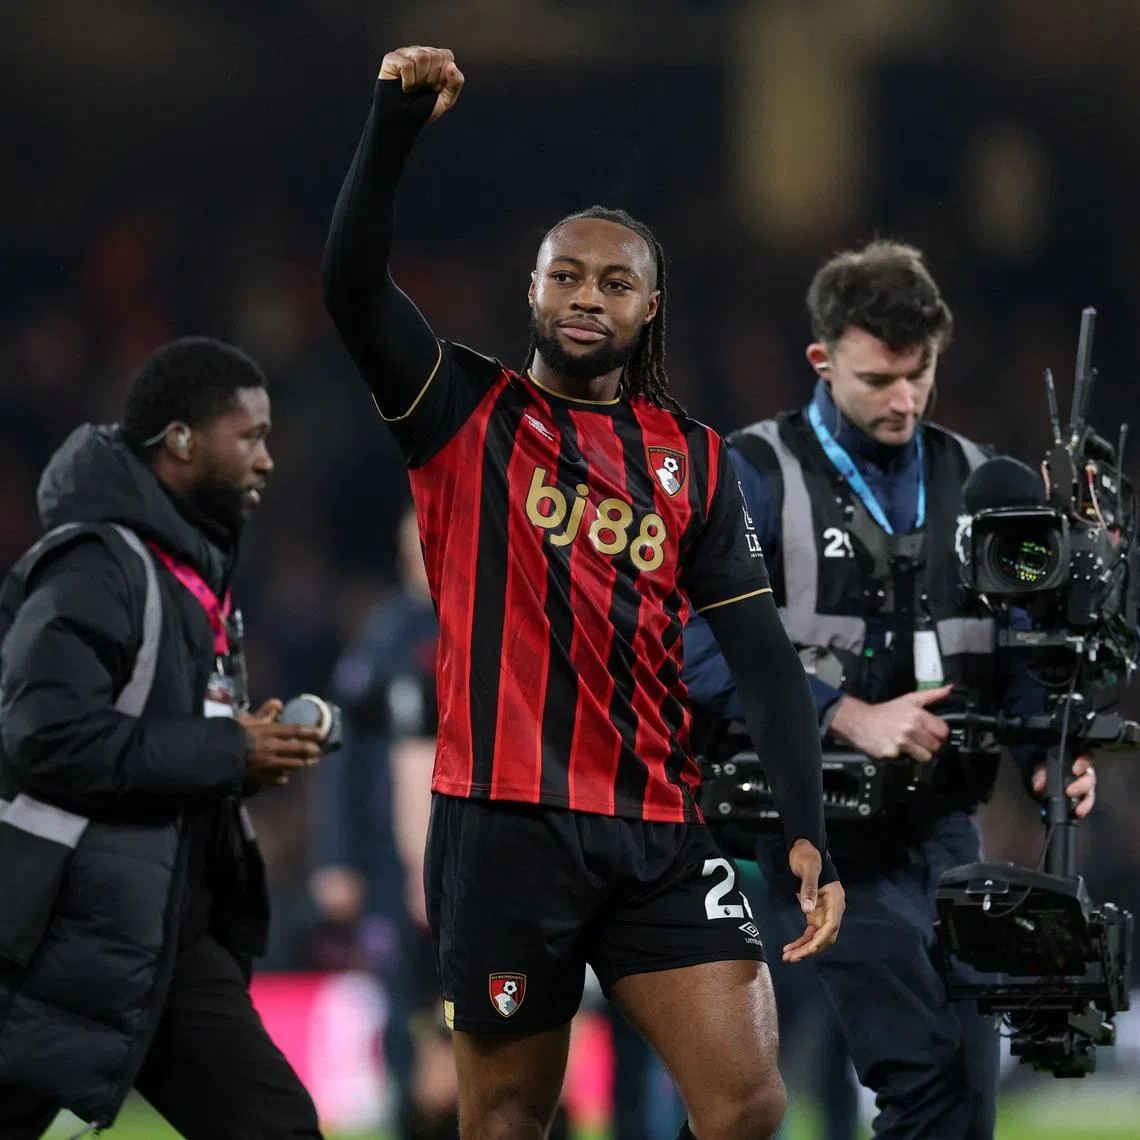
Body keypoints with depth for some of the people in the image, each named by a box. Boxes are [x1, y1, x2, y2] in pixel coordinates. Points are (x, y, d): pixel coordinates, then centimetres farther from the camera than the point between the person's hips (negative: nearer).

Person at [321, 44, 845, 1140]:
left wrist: (805, 829, -3)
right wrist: (394, 123, -23)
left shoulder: (694, 457, 13)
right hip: (504, 817, -2)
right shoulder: (465, 412, 6)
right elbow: (352, 286, -11)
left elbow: (759, 650, 7)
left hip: (660, 832, 3)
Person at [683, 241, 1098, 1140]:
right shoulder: (757, 475, -2)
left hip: (946, 827, 5)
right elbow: (703, 645, -12)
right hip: (826, 832, -5)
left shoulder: (972, 481, 13)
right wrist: (848, 717, -20)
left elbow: (1020, 647, 13)